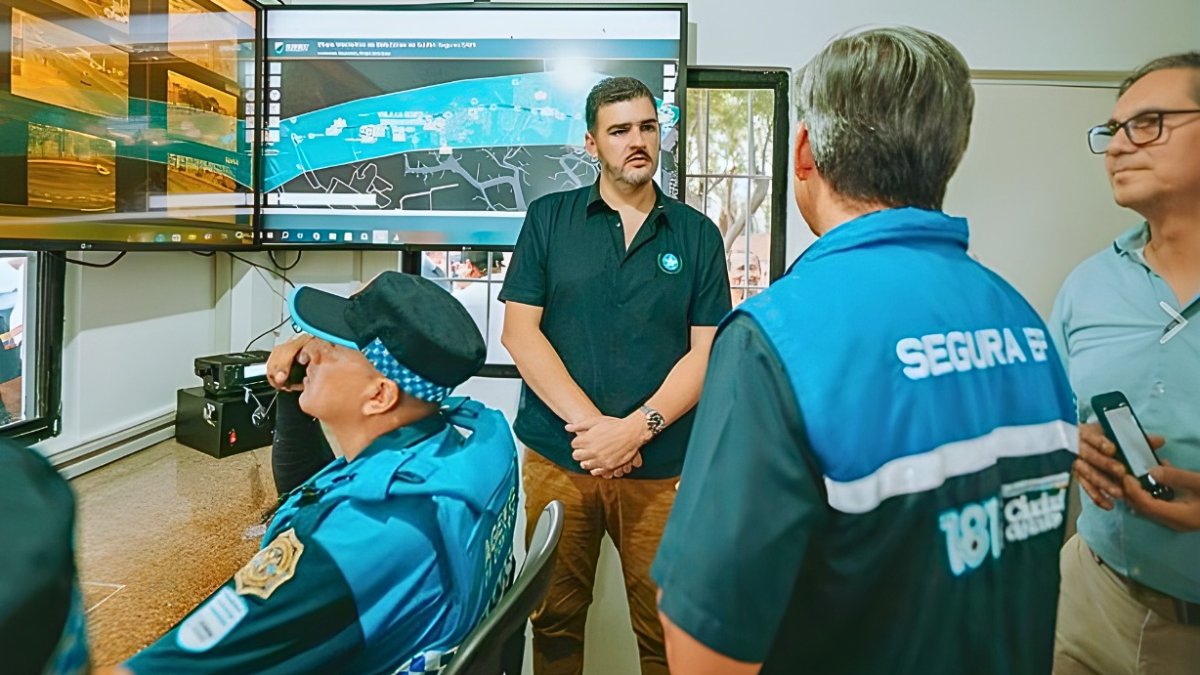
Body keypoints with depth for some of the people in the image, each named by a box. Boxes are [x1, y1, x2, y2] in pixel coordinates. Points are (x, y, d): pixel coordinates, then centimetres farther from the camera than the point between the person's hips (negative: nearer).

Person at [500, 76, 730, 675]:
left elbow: (706, 351, 0)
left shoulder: (697, 234, 6)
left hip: (661, 466, 0)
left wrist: (636, 428, -13)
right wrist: (589, 422, -12)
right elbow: (519, 331, -2)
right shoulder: (548, 218, 5)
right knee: (554, 622, 12)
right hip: (556, 459, 0)